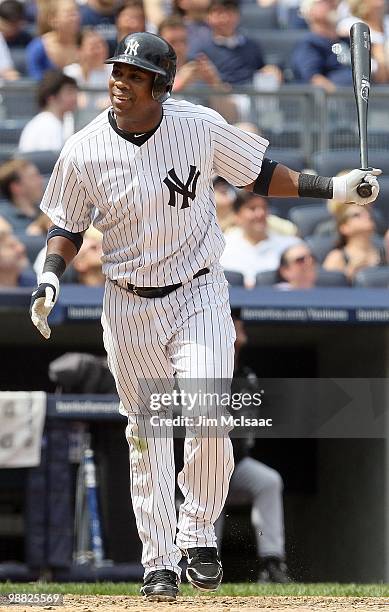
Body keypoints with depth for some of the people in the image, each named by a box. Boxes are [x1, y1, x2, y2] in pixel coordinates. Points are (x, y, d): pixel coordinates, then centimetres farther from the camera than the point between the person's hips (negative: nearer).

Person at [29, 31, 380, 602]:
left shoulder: (201, 126, -10)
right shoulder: (85, 152, -9)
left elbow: (261, 174, 3)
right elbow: (67, 228, 4)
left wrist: (331, 188, -7)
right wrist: (50, 278, -13)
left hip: (200, 297, -1)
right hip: (129, 308, 1)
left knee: (209, 418, -16)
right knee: (147, 434, 5)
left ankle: (197, 534, 6)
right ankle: (159, 561, 15)